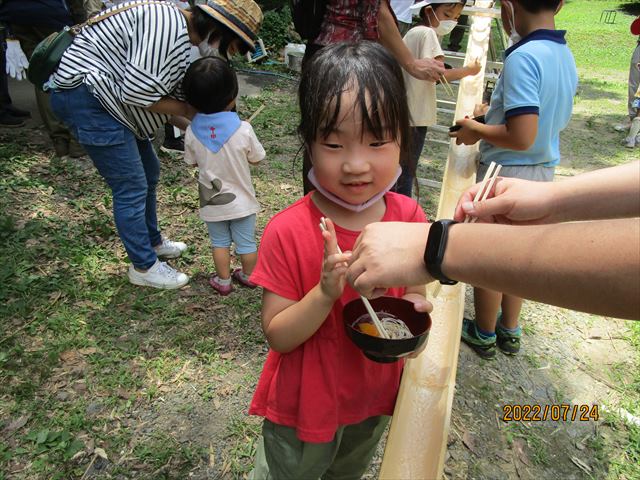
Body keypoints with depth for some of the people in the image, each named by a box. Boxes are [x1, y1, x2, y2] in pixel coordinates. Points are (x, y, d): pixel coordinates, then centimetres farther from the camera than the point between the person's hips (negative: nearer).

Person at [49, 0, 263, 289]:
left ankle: (153, 242, 36)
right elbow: (135, 93, -24)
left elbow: (159, 96, 12)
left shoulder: (181, 37, 10)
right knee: (132, 187, -6)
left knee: (148, 172, 18)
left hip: (107, 98, 10)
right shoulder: (169, 24, -21)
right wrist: (187, 110, -12)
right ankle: (144, 267, 10)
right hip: (86, 95, -10)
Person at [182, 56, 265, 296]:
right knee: (247, 242, 18)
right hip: (241, 200, -1)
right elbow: (256, 158, -7)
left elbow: (192, 161, 1)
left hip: (212, 201, 2)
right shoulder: (243, 129, -22)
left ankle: (223, 280, 33)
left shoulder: (192, 132, -14)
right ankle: (249, 276, 37)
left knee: (219, 242, 20)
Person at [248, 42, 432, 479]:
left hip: (375, 398, 4)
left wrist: (415, 311, -22)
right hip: (304, 405, -3)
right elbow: (277, 336, -21)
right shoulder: (288, 232, -27)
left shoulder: (409, 217, -15)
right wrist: (325, 293, -38)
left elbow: (415, 294, 0)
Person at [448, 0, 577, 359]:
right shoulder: (567, 56, 5)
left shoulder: (523, 57, -22)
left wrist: (476, 130, -12)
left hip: (507, 173, -8)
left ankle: (484, 334, 28)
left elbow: (521, 138, -28)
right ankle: (510, 331, 37)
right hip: (544, 172, 8)